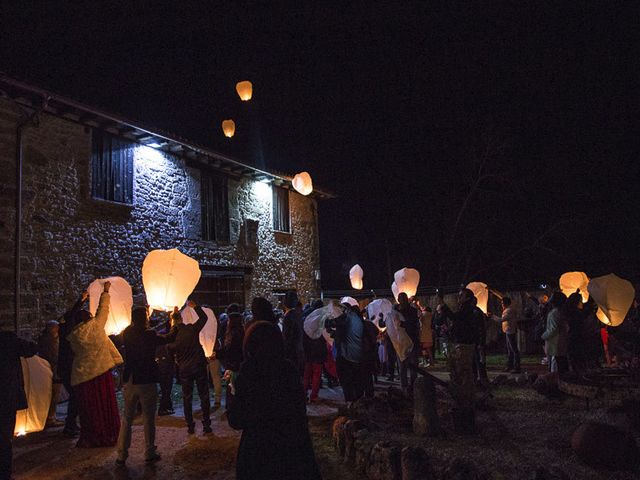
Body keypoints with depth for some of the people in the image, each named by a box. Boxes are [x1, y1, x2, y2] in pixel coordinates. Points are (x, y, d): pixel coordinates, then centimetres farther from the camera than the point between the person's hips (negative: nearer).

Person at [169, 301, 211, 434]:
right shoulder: (192, 329, -10)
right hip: (199, 367, -1)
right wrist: (195, 306, 11)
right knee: (204, 396, 8)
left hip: (184, 370, 1)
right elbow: (204, 317, 4)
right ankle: (206, 425, 10)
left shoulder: (172, 336, -9)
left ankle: (190, 426, 16)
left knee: (187, 398, 13)